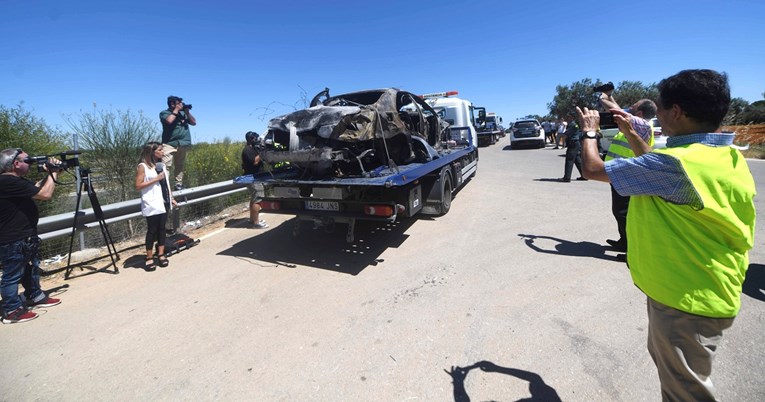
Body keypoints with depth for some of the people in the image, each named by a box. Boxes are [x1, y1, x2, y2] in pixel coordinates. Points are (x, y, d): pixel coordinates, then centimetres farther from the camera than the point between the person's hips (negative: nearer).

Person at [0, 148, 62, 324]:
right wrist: (53, 173, -13)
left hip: (26, 237, 10)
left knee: (31, 268, 22)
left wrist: (49, 174, 3)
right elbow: (45, 194, -26)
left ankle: (35, 297, 36)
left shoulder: (16, 180, 8)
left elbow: (37, 187, 18)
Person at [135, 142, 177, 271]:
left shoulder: (162, 165, 14)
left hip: (164, 202, 6)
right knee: (152, 230, -2)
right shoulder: (142, 166, -6)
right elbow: (138, 186, -11)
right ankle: (149, 258, 7)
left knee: (162, 229, 8)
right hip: (152, 204, -6)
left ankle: (161, 255, 15)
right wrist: (155, 179, -15)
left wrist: (171, 198, 15)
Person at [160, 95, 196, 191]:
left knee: (180, 166, 9)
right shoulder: (164, 113, 3)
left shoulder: (182, 113, 17)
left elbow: (194, 122, 13)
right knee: (165, 166, -13)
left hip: (183, 144, 5)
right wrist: (176, 110, -7)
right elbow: (169, 121, -18)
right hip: (169, 144, -5)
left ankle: (179, 184, 14)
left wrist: (187, 112, 2)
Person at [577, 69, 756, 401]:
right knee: (667, 361, 31)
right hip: (707, 291, 9)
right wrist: (631, 133, 15)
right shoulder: (728, 156, 0)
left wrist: (589, 131, -3)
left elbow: (592, 168, -22)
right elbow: (658, 172, 17)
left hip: (687, 300, -9)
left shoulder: (677, 163, -30)